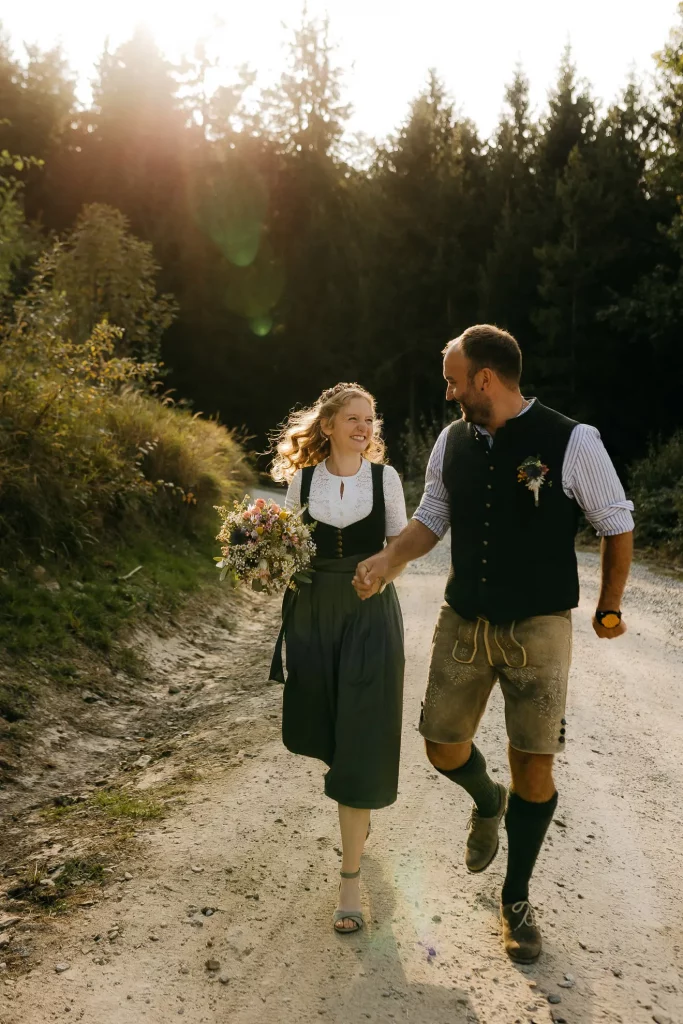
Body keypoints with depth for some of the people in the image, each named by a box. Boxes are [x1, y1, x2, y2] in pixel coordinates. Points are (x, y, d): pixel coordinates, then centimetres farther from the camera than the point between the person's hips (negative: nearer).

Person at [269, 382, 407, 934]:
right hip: (312, 613, 3)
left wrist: (384, 574, -15)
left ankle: (351, 877, 5)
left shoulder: (384, 476, -2)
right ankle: (358, 812, 48)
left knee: (361, 744, -4)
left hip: (370, 615, -2)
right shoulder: (302, 479, 1)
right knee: (314, 729, 14)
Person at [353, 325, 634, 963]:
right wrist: (385, 561, -5)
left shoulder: (570, 442, -14)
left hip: (538, 628, -4)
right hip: (464, 622, 4)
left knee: (533, 766, 2)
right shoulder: (453, 441, 0)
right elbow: (432, 518, 12)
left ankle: (516, 898, 26)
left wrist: (609, 607, 6)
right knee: (443, 746, 8)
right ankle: (488, 803, 45)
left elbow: (617, 525, -3)